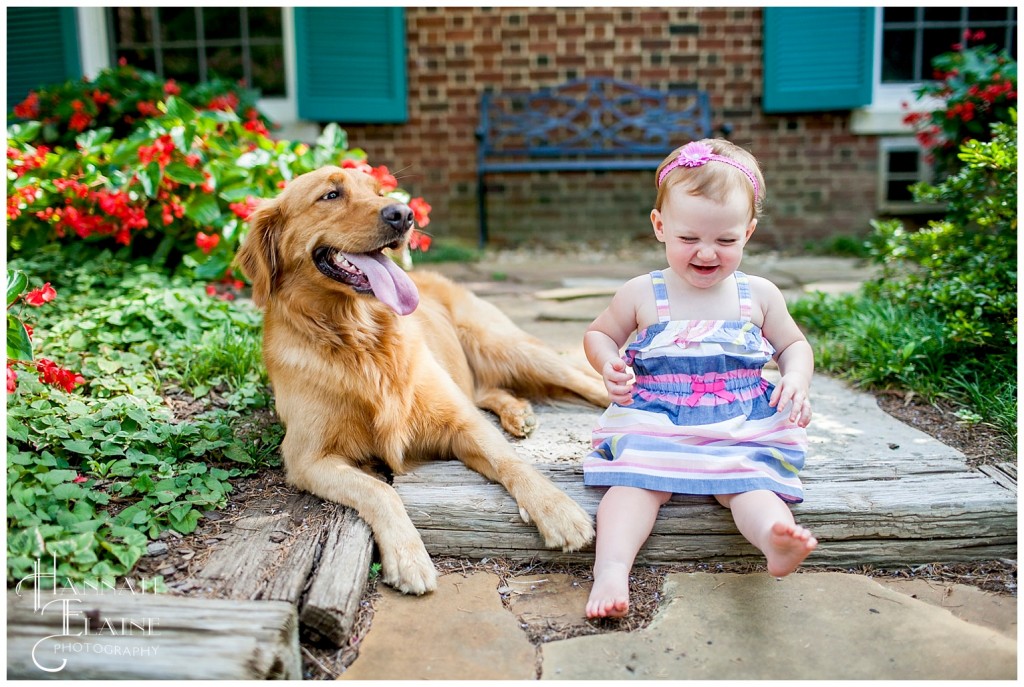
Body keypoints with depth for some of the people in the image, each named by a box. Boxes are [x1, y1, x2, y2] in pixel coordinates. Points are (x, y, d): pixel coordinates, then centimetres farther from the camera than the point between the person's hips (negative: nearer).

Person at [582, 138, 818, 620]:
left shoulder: (759, 295, 7)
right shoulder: (642, 295, 3)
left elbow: (793, 345, 21)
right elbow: (599, 334, 17)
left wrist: (797, 379, -2)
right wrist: (610, 367, -6)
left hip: (743, 428, 1)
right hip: (653, 423, -1)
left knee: (751, 480, -28)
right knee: (636, 480, -27)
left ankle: (776, 537, -54)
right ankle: (611, 568, -42)